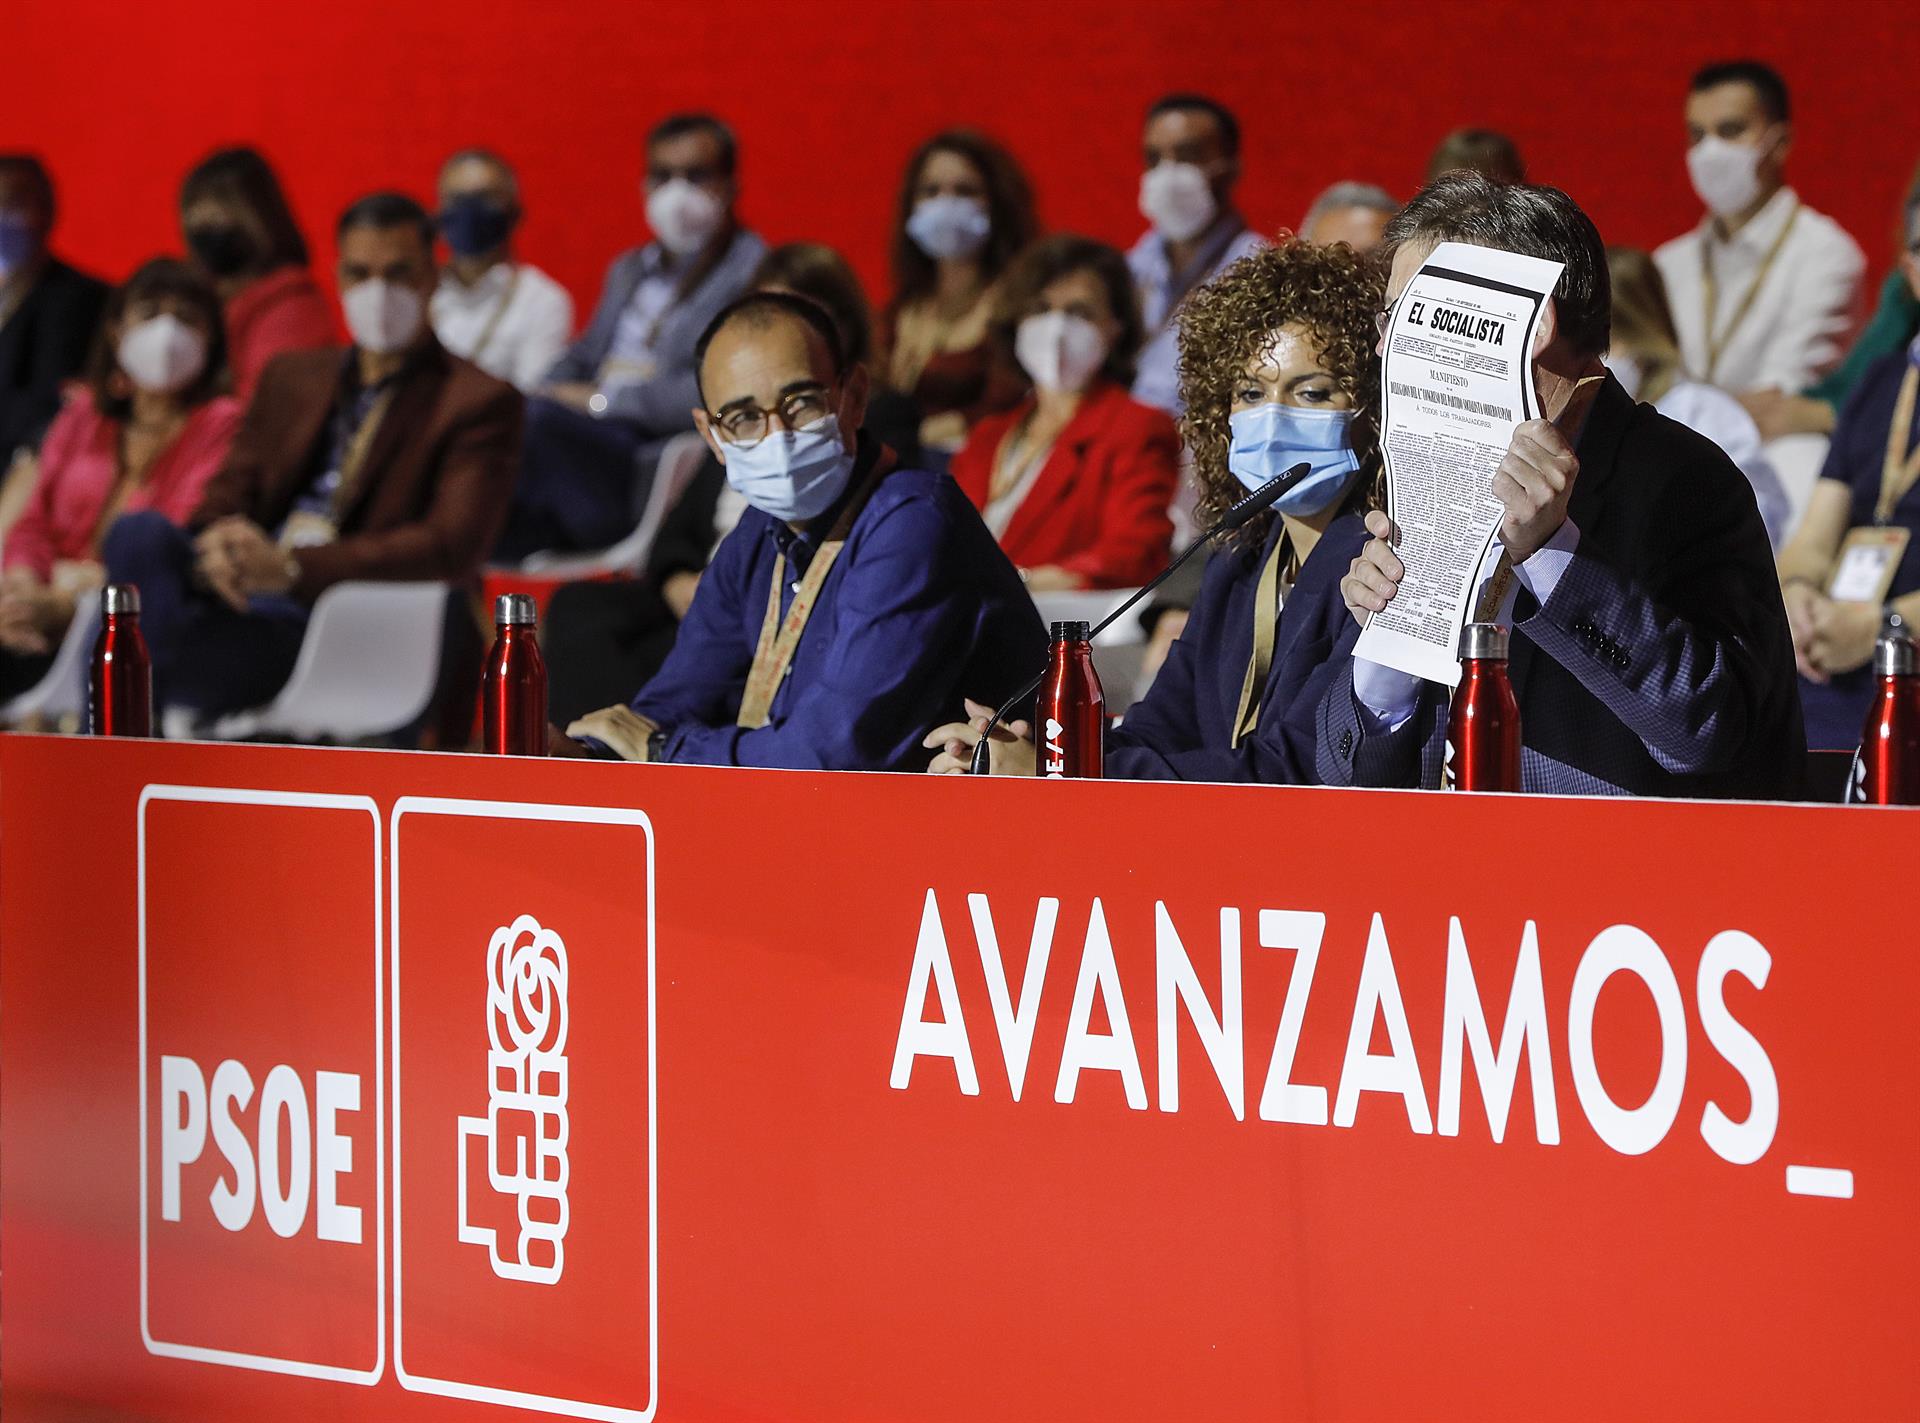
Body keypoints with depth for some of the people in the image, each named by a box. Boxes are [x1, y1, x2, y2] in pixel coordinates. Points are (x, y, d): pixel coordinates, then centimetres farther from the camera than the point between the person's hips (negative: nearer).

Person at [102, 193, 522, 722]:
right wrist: (217, 545, -12)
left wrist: (291, 567, -20)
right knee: (140, 531, -29)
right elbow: (229, 494, 17)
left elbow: (452, 548, -8)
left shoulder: (478, 401, 5)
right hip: (236, 594, 6)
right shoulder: (291, 376, 25)